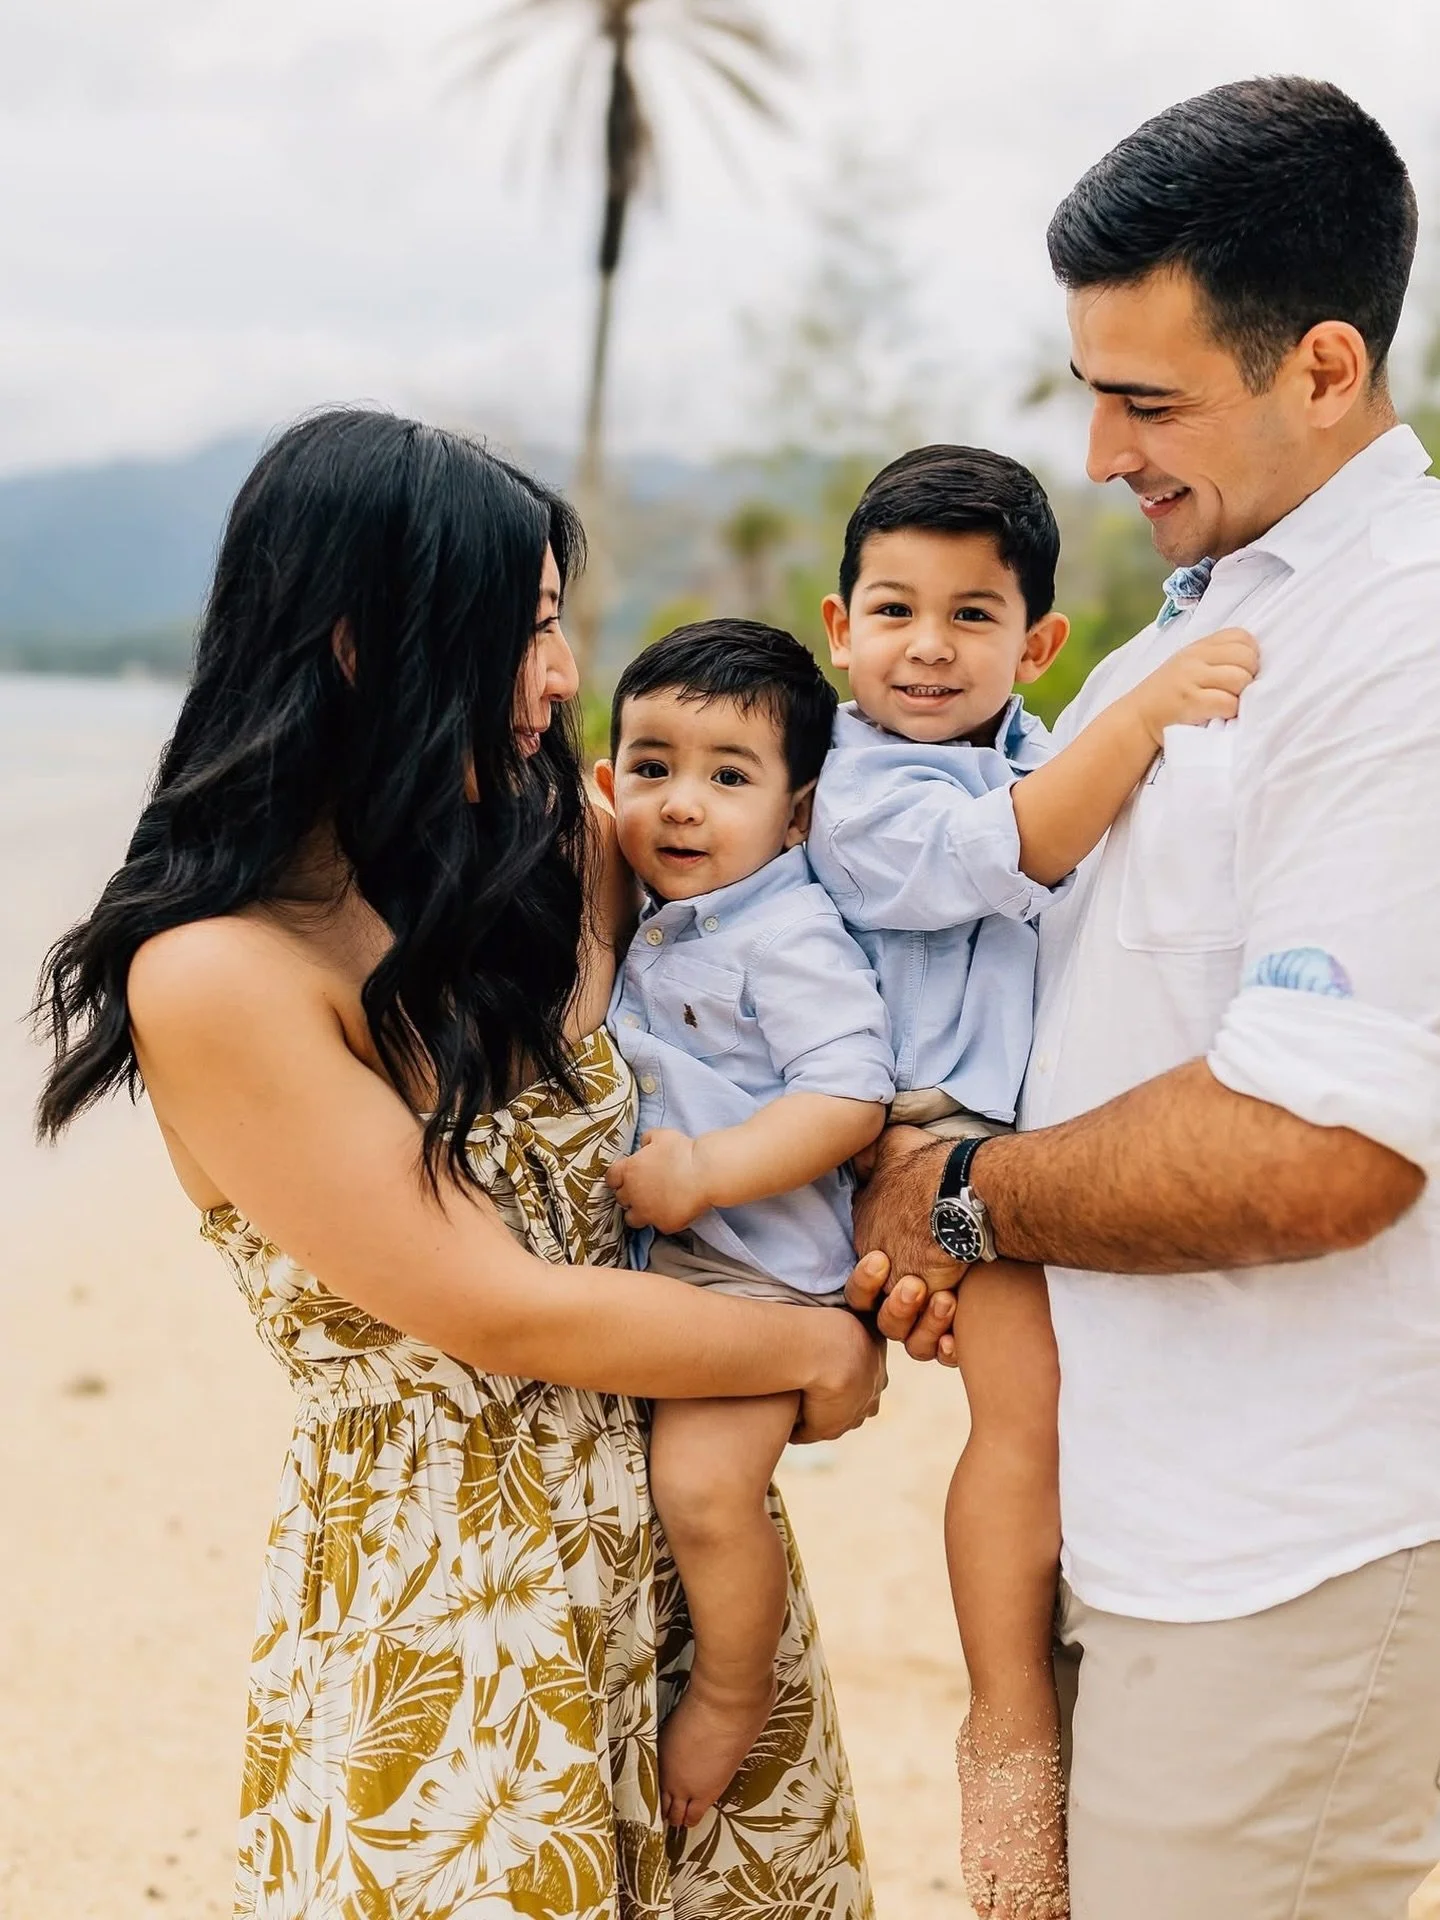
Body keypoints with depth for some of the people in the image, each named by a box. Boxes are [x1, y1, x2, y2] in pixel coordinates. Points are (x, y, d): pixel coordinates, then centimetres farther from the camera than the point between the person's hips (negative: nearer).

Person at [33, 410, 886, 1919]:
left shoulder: (564, 856, 0)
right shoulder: (220, 979, -20)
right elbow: (509, 1313, -19)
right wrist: (820, 1350, -7)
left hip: (688, 1536, 6)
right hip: (448, 1609, -6)